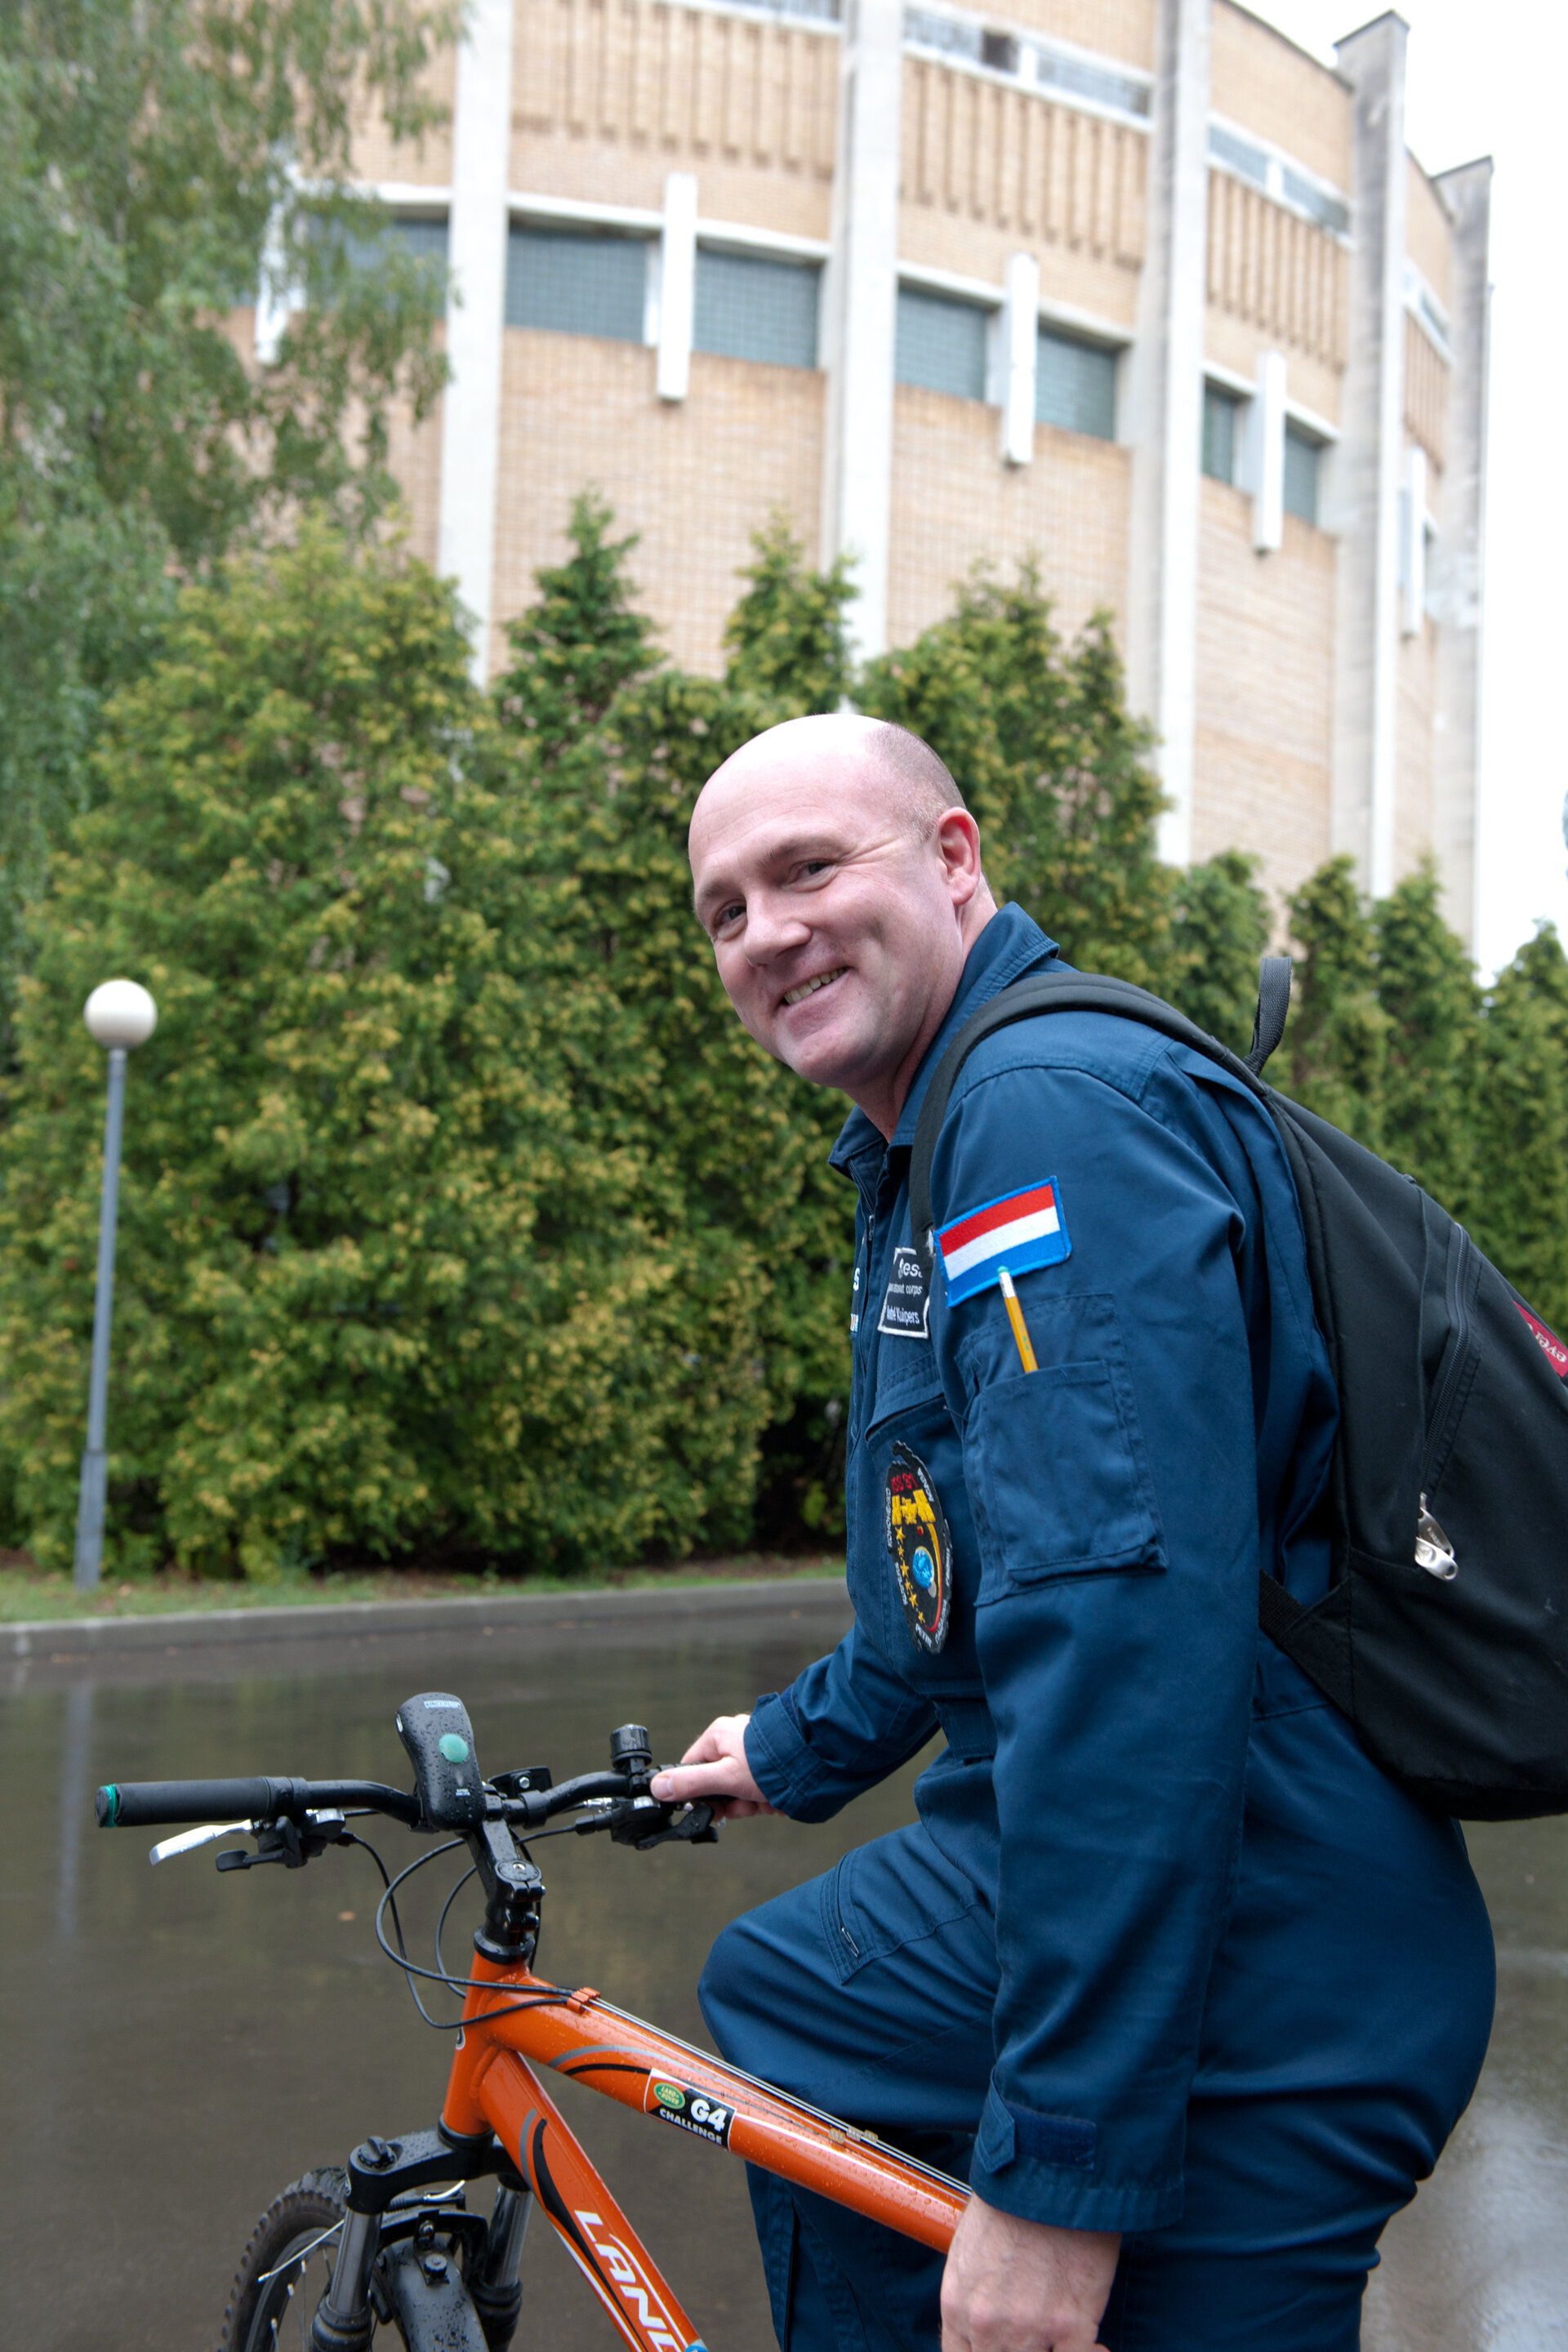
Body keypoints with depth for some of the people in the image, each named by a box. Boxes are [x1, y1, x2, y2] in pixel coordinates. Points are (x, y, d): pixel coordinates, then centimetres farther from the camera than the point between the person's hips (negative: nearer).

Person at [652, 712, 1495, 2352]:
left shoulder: (1054, 1105, -20)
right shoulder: (924, 1161, 15)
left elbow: (1125, 1622, -30)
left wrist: (1056, 2166, -28)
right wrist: (790, 1749, 39)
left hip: (1232, 1992, -10)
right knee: (768, 1991, 24)